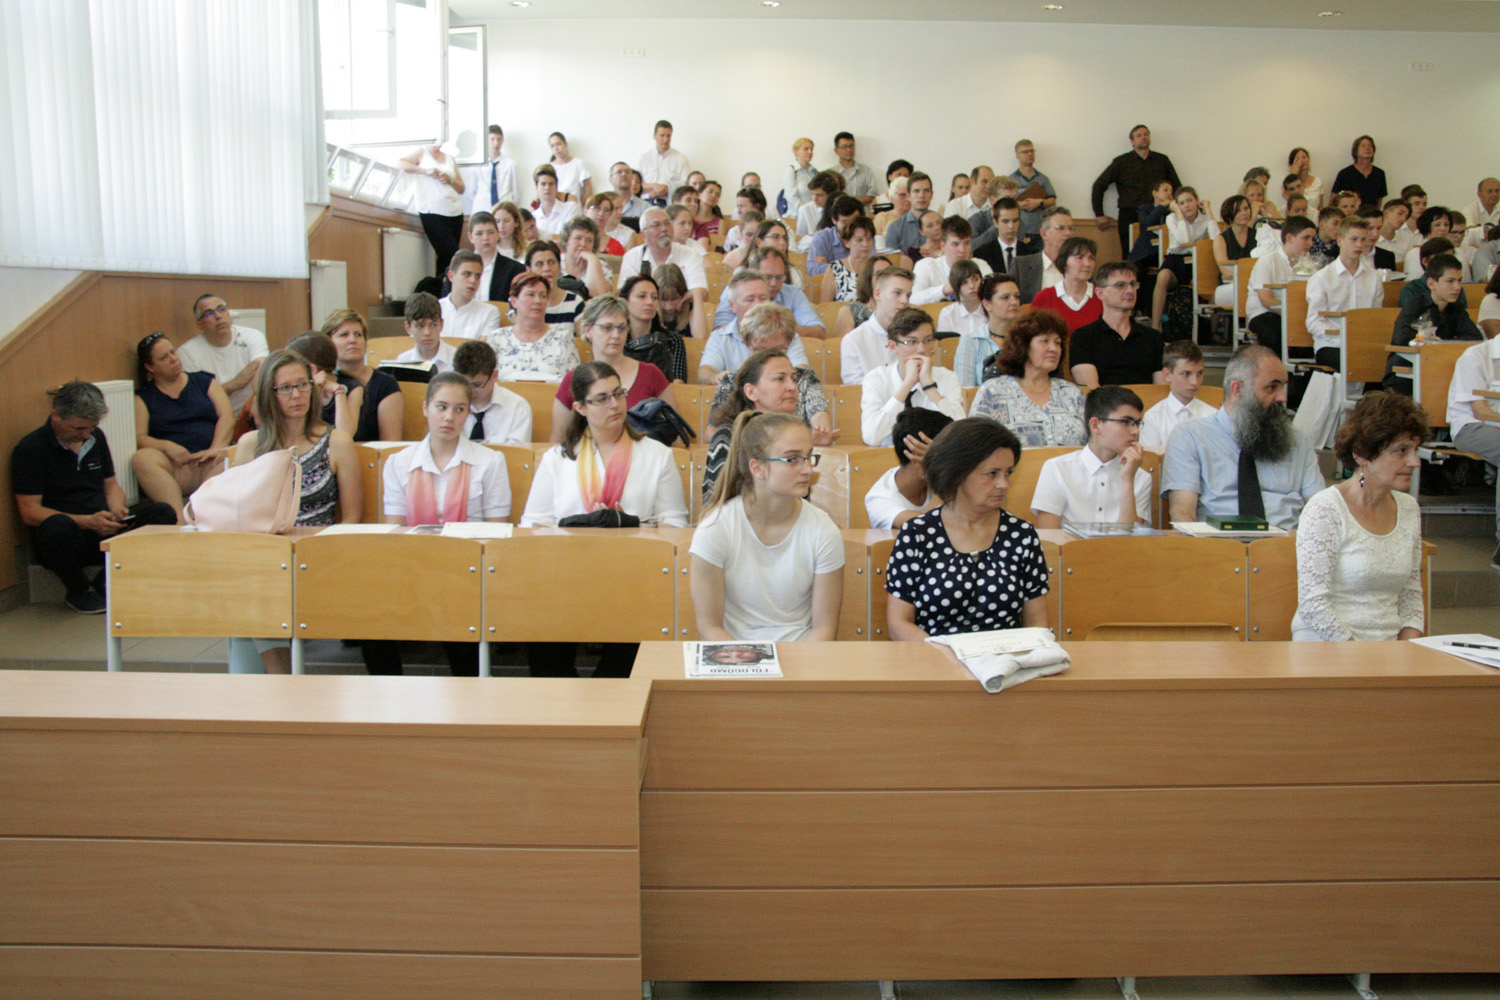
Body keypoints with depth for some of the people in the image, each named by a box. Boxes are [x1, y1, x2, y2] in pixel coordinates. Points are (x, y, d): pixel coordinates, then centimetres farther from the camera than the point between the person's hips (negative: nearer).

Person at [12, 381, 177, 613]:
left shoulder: (96, 437, 13)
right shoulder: (30, 448, -6)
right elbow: (30, 513, -11)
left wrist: (117, 510, -4)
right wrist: (87, 521, -23)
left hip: (103, 533, 5)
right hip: (63, 541, -5)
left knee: (163, 513, -19)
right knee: (57, 526, -42)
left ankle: (105, 584, -12)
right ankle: (79, 590, -10)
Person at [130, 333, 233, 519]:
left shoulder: (204, 381, 21)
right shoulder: (143, 397, 18)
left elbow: (227, 416, 6)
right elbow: (138, 438, 5)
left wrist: (216, 449, -12)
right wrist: (167, 446, -17)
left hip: (209, 462, 0)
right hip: (174, 467, 0)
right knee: (142, 458, -32)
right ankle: (180, 521, -48)